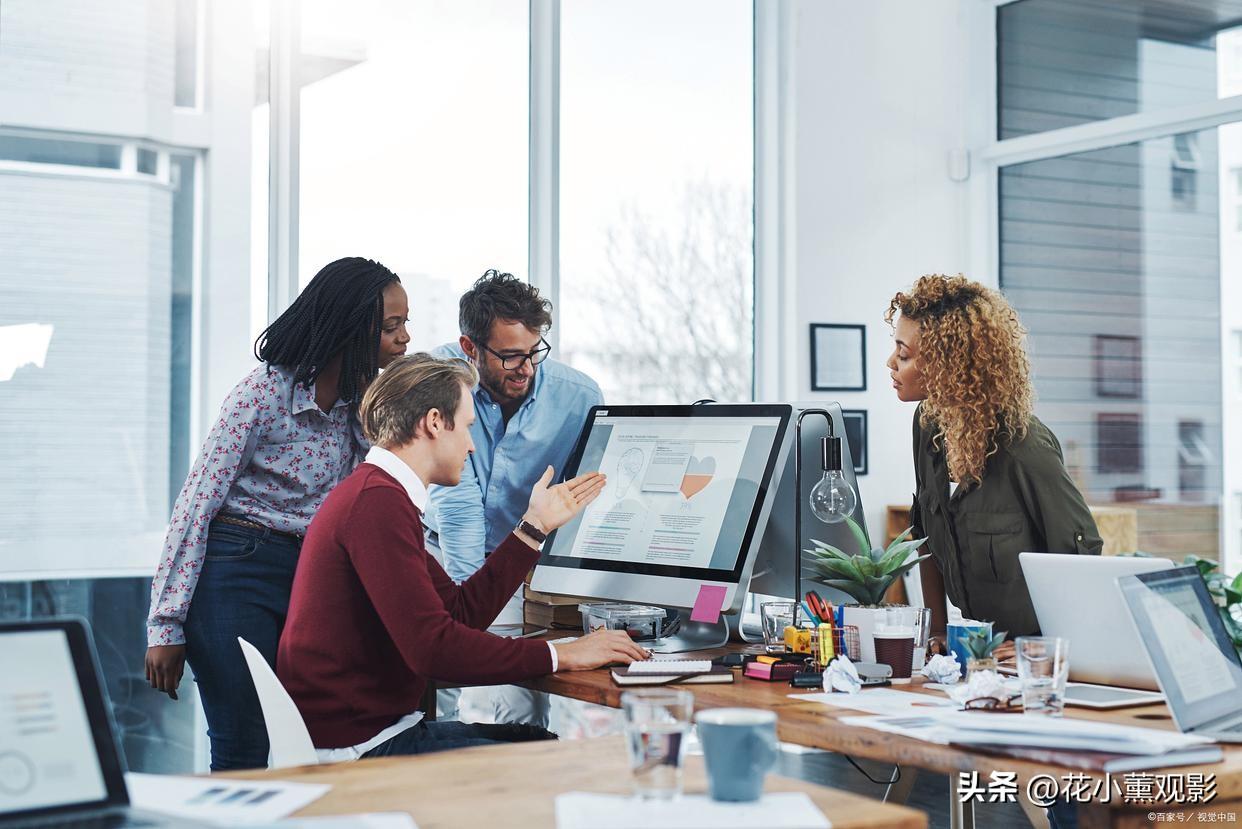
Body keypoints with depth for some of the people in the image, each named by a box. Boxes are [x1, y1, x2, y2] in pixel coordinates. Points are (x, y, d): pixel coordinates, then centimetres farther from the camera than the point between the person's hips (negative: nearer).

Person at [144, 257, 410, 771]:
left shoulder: (360, 400, 6)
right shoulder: (265, 394, -14)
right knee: (243, 756, -6)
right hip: (235, 569, -6)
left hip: (307, 574, 6)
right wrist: (166, 626, -15)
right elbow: (197, 503, -13)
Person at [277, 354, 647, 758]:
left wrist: (535, 525, 20)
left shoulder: (376, 494, 16)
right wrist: (560, 655, -19)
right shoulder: (380, 502, -19)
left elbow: (462, 611, 15)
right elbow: (432, 645, -25)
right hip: (354, 746, -11)